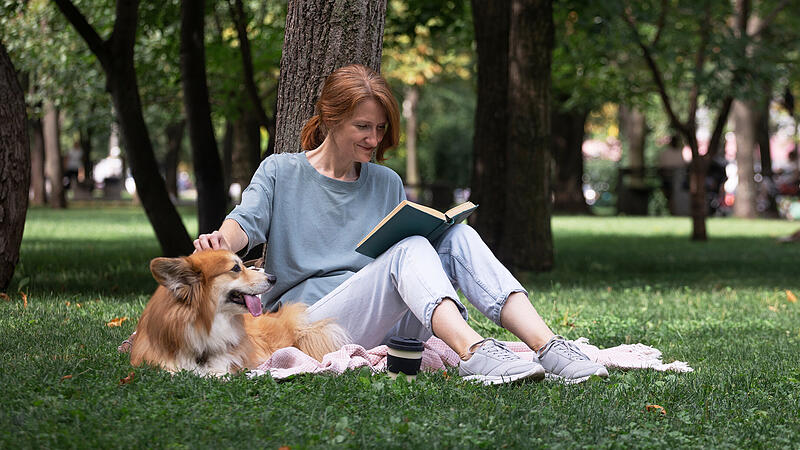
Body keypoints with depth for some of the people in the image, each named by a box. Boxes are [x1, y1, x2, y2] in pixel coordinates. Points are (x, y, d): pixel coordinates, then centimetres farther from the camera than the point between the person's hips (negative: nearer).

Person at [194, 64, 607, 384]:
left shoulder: (387, 184, 21)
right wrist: (221, 241, -31)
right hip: (311, 316, -4)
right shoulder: (279, 172, 9)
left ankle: (547, 346, -35)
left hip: (387, 325, 4)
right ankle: (472, 352, -55)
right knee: (409, 248, -30)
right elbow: (245, 223, -7)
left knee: (458, 237, -19)